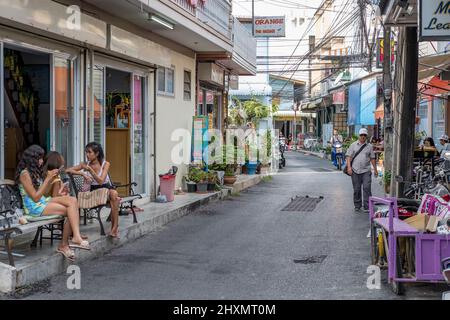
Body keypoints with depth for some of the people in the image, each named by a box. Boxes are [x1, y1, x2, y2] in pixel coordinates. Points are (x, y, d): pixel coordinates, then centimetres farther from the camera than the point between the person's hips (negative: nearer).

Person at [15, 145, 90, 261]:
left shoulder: (35, 172, 16)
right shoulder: (25, 174, -12)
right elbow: (36, 197, -16)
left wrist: (51, 178, 3)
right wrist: (47, 179, -13)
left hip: (43, 201, 8)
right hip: (34, 207, -8)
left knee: (73, 200, -16)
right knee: (70, 210, -19)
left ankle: (76, 237, -24)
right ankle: (64, 245, -16)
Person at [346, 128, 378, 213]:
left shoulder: (369, 146, 10)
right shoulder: (353, 145, 7)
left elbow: (372, 158, 15)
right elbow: (349, 156, 3)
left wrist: (375, 169, 14)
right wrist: (349, 167, -10)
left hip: (366, 171, 0)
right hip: (355, 171, 0)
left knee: (367, 188, -9)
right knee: (356, 189, 7)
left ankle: (367, 207, -6)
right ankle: (357, 206, 19)